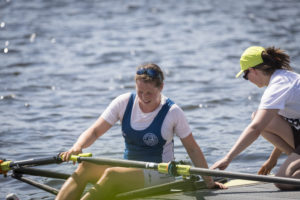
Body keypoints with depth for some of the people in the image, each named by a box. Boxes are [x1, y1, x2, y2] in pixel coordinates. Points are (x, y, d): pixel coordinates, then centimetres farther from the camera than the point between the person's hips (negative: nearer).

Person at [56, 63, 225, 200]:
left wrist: (209, 182, -2)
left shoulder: (172, 112, -8)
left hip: (159, 176, -5)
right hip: (129, 170, 5)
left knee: (111, 174, -33)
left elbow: (193, 149, 0)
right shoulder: (124, 103, 0)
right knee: (85, 167, -23)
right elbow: (95, 131, -1)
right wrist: (78, 147, -21)